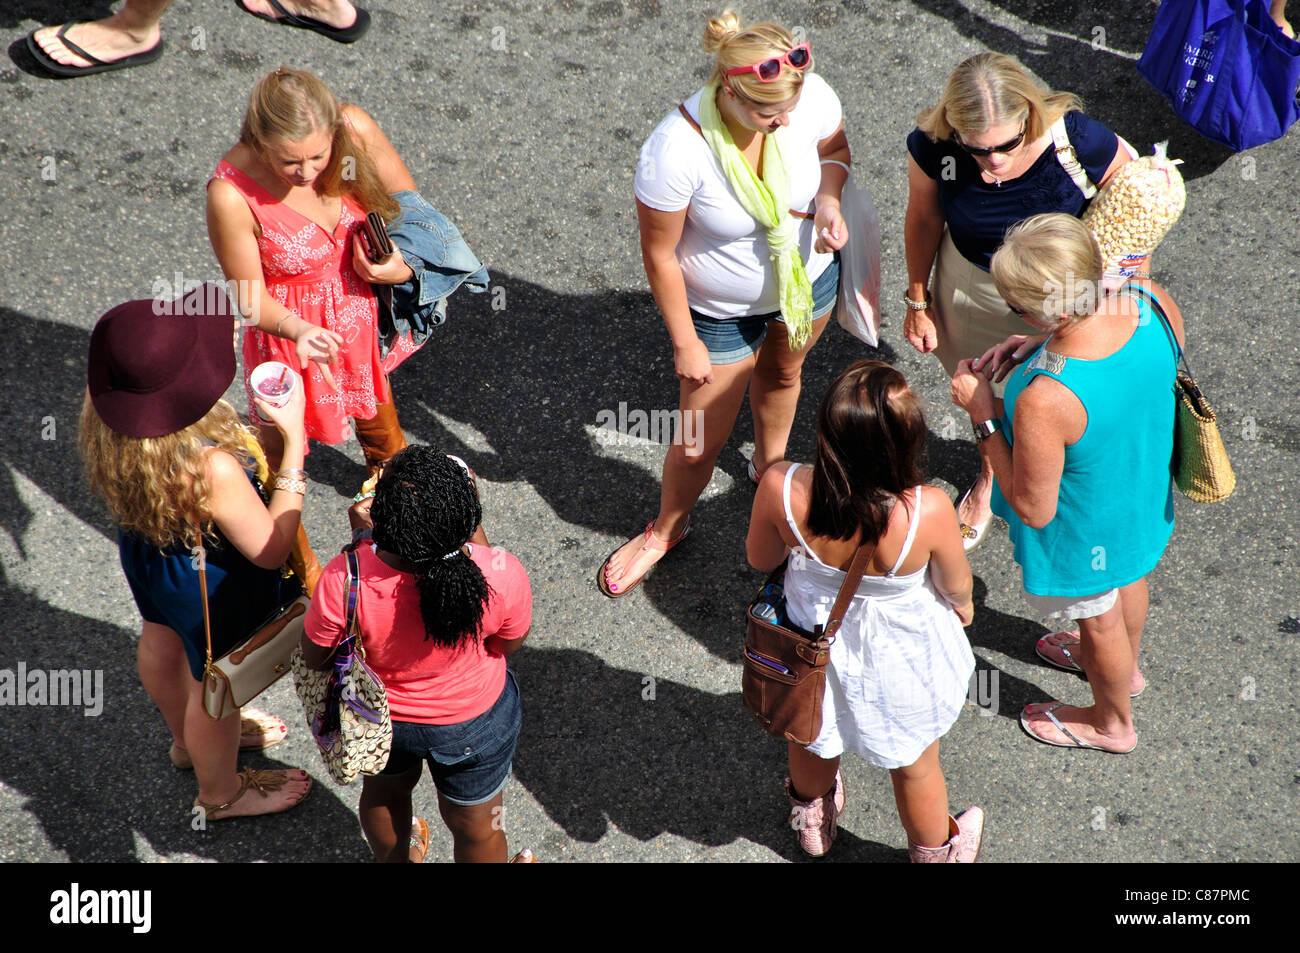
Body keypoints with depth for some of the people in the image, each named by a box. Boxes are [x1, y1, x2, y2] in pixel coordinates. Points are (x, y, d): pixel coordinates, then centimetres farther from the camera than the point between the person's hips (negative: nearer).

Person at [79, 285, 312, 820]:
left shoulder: (107, 423, -26)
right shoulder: (212, 468, -46)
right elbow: (270, 549, -29)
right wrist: (293, 441, -31)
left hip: (146, 553, 7)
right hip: (212, 584, -7)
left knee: (161, 640, 35)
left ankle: (189, 739, 69)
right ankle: (220, 794, 54)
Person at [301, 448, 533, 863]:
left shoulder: (346, 581, -38)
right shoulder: (502, 575, -37)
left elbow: (315, 656, -15)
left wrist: (359, 542, -17)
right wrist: (471, 526, -15)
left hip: (375, 716, 1)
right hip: (474, 720, -1)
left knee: (384, 793, 36)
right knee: (474, 821, 30)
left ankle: (396, 857, 65)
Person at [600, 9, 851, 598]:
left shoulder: (809, 95, -26)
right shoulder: (676, 150, -38)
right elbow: (659, 254, -23)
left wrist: (829, 200, -24)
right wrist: (685, 344, -15)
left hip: (810, 278, 4)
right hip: (722, 311, -4)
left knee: (781, 374, 33)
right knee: (701, 443, 10)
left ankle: (769, 463, 65)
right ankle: (668, 526, 42)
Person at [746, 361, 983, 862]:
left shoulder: (781, 488, -35)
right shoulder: (928, 511, -39)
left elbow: (760, 559, -12)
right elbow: (955, 586, -16)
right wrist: (961, 604, 9)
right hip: (900, 660, -2)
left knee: (812, 738, 35)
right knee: (916, 765, 30)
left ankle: (812, 821, 66)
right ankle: (935, 852, 59)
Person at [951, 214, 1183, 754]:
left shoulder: (1044, 400, -46)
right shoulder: (1149, 300, -27)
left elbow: (1033, 508, -28)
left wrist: (985, 415, -23)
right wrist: (1039, 348, -9)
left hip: (1085, 526, -6)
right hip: (1146, 491, 6)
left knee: (1099, 616, 26)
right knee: (1128, 578, 37)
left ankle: (1112, 723, 58)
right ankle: (1125, 666, 70)